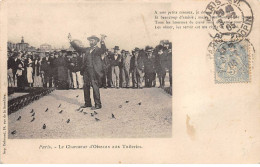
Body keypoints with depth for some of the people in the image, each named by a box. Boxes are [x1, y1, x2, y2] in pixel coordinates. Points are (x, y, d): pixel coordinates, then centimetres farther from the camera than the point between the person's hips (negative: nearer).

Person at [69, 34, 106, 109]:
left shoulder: (98, 49, -1)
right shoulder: (87, 49, 18)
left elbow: (103, 50, -22)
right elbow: (78, 48, 25)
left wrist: (102, 42, -41)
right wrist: (71, 41, 20)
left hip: (94, 71, -7)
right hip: (86, 70, 7)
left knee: (95, 86, -9)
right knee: (86, 86, 10)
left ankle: (98, 104, -3)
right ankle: (87, 103, 21)